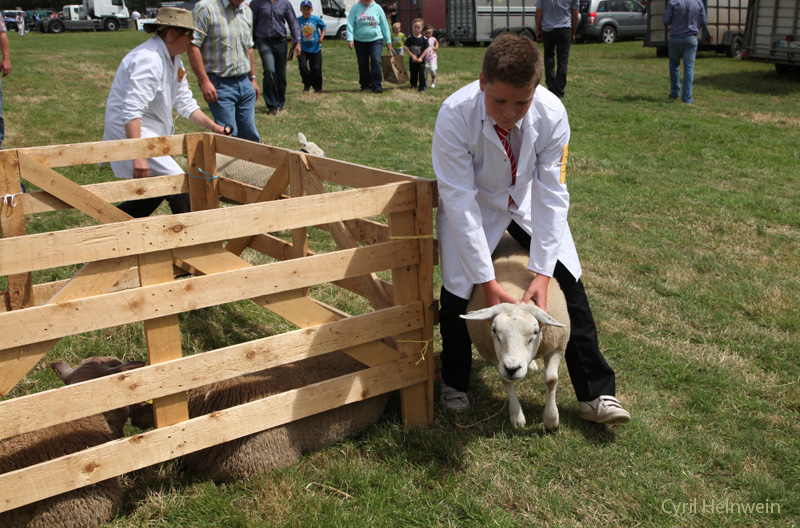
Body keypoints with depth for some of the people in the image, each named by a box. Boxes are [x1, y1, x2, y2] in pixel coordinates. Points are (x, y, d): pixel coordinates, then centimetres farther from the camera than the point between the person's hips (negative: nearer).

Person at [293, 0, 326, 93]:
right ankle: (307, 84, 8)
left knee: (316, 69, 2)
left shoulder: (316, 19, -3)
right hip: (303, 48, 0)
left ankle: (318, 88, 18)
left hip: (315, 48, 0)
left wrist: (321, 37, -4)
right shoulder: (298, 21, -1)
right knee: (302, 66, -15)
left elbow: (323, 27, 14)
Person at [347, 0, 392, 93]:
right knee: (363, 64, 5)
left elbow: (384, 24, 7)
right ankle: (365, 85, 21)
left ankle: (377, 85, -12)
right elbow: (350, 24, -5)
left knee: (376, 61, -16)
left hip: (376, 40, -1)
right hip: (360, 41, 1)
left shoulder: (377, 8, 3)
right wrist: (350, 39, -17)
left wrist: (388, 40, 7)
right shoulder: (355, 8, 0)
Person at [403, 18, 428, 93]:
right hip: (412, 59, 2)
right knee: (413, 73, 14)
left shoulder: (424, 39, -5)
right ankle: (413, 85, 33)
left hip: (421, 60, -2)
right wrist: (412, 55, -13)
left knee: (422, 73, -5)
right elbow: (406, 48, -4)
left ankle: (422, 87, 3)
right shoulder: (409, 38, -3)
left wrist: (421, 58, -13)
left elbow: (426, 49, -5)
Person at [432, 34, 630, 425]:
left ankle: (595, 394, 9)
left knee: (569, 282, -4)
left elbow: (551, 194, -23)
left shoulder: (552, 114, -29)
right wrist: (488, 282, -30)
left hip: (526, 198, 2)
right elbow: (460, 202, -31)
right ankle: (454, 383, 18)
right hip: (472, 200, -2)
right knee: (456, 287, -11)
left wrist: (542, 272, -28)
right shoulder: (455, 115, -34)